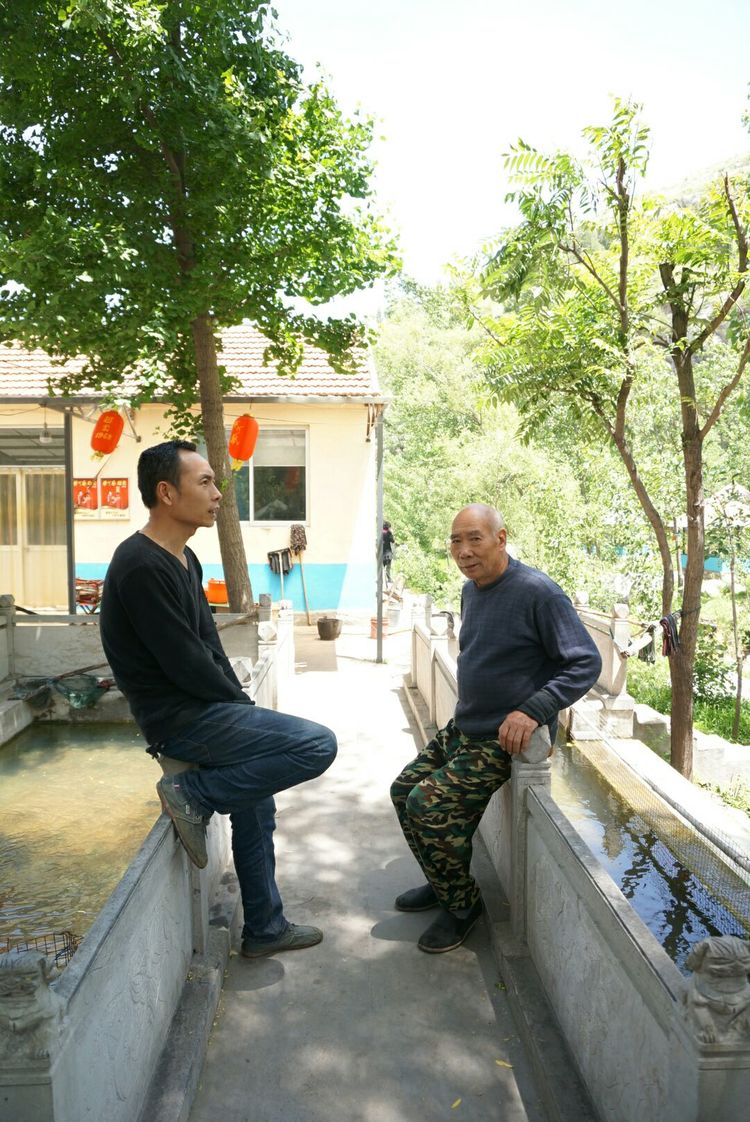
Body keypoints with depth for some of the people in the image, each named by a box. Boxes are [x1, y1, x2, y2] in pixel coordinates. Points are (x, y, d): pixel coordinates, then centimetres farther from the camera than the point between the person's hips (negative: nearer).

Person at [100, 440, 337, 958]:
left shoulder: (184, 559, 11)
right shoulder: (142, 566, -21)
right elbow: (183, 662, -21)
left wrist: (240, 703, 5)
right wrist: (242, 703, -7)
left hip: (203, 710, 10)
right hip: (180, 719, -10)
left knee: (257, 806, 18)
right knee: (317, 745, -15)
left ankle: (265, 929, 33)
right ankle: (191, 793, -7)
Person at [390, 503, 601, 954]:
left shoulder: (538, 592, -20)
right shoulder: (471, 589, 6)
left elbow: (586, 663, -20)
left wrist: (532, 710, -30)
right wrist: (468, 710, 11)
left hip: (505, 739, -9)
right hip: (465, 727, 9)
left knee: (428, 804, -18)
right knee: (404, 790, 10)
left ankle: (463, 903, 5)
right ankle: (444, 885, 28)